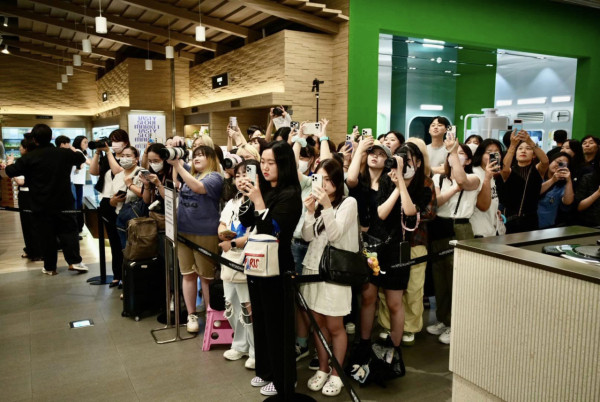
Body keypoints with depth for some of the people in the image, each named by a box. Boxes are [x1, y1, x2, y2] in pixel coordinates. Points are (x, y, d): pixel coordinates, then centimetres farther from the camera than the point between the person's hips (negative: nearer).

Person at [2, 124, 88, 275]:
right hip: (63, 203, 1)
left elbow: (10, 172, -6)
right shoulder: (65, 153, -2)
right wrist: (74, 151, 37)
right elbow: (82, 159, 16)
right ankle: (74, 261, 1)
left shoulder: (29, 157, -11)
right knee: (68, 231, 10)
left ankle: (50, 267, 15)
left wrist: (8, 165, 17)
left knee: (47, 236, 7)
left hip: (41, 205, -1)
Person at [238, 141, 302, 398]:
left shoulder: (290, 195, -16)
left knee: (277, 323, 5)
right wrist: (247, 198, -6)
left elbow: (272, 231, -23)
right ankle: (265, 370, 36)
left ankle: (282, 380, 23)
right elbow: (245, 222, 8)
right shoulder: (264, 189, 5)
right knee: (260, 319, 18)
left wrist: (258, 200, -24)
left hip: (277, 267, -8)